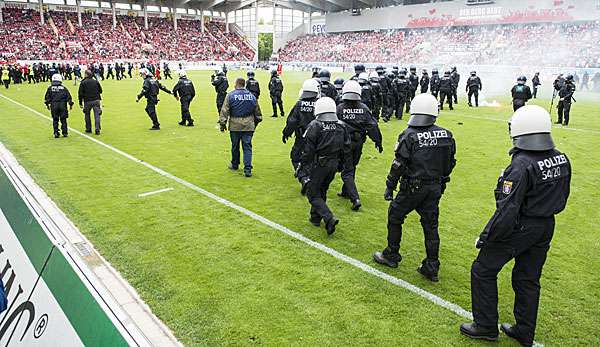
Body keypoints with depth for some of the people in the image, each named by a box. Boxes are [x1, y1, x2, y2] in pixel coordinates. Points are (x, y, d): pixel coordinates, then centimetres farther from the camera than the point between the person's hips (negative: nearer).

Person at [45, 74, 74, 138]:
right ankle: (65, 133, 9)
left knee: (55, 120, 9)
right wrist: (70, 104, 8)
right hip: (63, 106, 0)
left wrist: (47, 104, 15)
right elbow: (68, 97, 1)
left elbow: (47, 97, 4)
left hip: (54, 106, 1)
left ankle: (56, 133, 7)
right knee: (63, 119, 7)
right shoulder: (63, 88, 3)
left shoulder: (50, 88, 5)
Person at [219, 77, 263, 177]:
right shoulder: (251, 96, 7)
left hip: (235, 126, -1)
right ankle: (248, 169, -5)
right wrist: (255, 123, 27)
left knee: (235, 146, 15)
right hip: (248, 126, 2)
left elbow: (224, 111, -7)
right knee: (247, 147, 2)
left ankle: (234, 164, 34)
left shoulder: (230, 95, -4)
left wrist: (222, 124, 0)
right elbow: (257, 113, 14)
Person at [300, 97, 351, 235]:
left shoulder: (315, 126, -14)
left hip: (318, 164, -6)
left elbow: (308, 149, -15)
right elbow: (346, 148, 9)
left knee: (313, 194, 3)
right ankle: (316, 218, 31)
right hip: (333, 164, 6)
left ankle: (329, 218, -13)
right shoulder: (341, 126, 4)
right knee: (322, 191, 21)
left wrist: (303, 165, -5)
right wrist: (341, 164, 20)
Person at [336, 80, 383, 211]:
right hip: (358, 143, 4)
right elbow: (372, 125, -3)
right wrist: (378, 141, 3)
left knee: (347, 172, 0)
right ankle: (346, 192, 37)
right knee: (352, 168, 22)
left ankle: (355, 199, -13)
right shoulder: (363, 108, -2)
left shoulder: (339, 108, -10)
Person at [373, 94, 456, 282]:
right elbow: (450, 164, 9)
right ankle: (432, 268, 19)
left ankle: (391, 256, 26)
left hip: (412, 188, -5)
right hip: (435, 188, 5)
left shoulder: (409, 136, -16)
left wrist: (389, 187, -4)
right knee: (431, 226, 12)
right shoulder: (446, 135, 0)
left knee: (394, 217, 15)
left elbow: (398, 165, -14)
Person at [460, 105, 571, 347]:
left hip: (518, 229, -8)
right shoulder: (561, 160, -2)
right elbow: (561, 200, 10)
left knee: (483, 271, 10)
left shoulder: (521, 166, -27)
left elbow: (507, 211, -27)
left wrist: (485, 238, -16)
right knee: (528, 279, 20)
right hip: (546, 228, 8)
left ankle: (486, 326, 21)